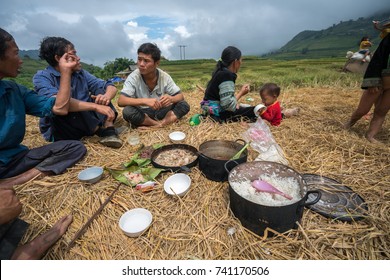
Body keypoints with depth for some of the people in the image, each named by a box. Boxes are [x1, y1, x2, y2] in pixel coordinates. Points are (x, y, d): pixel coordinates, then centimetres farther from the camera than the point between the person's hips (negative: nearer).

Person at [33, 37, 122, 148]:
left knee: (101, 90, -2)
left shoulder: (81, 74, 4)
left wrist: (106, 96, -27)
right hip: (59, 130, -4)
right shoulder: (42, 77, -10)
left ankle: (108, 130, -23)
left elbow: (111, 87, -4)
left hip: (87, 124, 5)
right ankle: (102, 131, -17)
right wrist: (95, 106, -39)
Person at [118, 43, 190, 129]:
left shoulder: (164, 77, -10)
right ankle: (161, 124, -19)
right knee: (127, 111, -33)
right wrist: (144, 101, -41)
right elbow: (120, 101, -25)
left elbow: (180, 96, -8)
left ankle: (157, 126, -28)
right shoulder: (133, 77, -15)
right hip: (142, 114, -1)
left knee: (184, 105, -19)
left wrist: (171, 99, -32)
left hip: (160, 111, 2)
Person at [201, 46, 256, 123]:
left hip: (213, 109, 10)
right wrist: (241, 93, -11)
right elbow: (227, 105, -25)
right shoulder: (227, 75, -20)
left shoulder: (221, 72, 9)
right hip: (217, 113, -10)